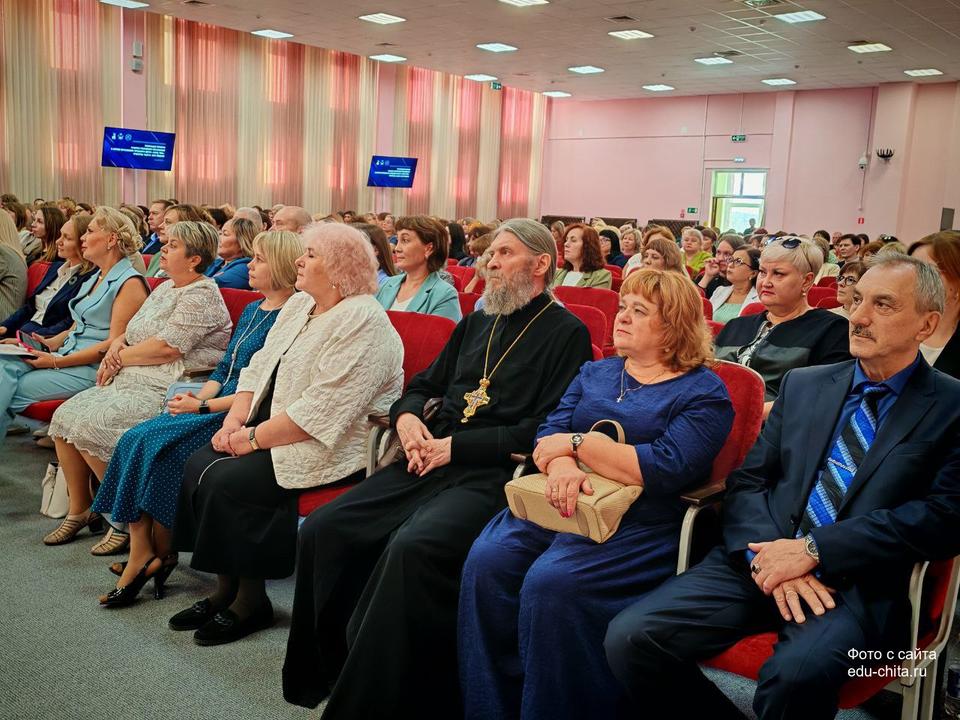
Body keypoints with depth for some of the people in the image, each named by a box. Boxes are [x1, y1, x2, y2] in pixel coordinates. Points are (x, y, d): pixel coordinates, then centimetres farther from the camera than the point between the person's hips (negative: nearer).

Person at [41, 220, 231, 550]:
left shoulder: (201, 295, -11)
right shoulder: (166, 288, 20)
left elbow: (166, 348, -20)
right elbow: (131, 332, 23)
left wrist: (121, 357, -7)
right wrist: (117, 346, 0)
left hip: (165, 391, -10)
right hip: (131, 381, 10)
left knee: (89, 425, -23)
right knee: (65, 416, -3)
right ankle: (79, 510, 9)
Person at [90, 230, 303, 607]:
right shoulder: (251, 310, 18)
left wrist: (204, 406, -14)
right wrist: (197, 395, 1)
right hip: (215, 404, 9)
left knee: (156, 445, -23)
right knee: (135, 438, -11)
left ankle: (159, 553, -7)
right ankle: (141, 553, -13)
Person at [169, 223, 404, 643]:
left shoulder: (363, 323, -18)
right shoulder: (299, 305, 14)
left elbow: (321, 410, -24)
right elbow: (258, 368, 15)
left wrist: (255, 439, -18)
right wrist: (234, 420, -1)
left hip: (333, 448, -9)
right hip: (267, 433, 9)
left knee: (227, 482, -21)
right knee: (199, 465, -7)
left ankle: (250, 601, -2)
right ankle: (226, 589, 4)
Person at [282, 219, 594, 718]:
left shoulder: (566, 334, -1)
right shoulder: (476, 323, 21)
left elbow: (546, 429, -12)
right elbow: (424, 385, 29)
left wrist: (456, 446, -13)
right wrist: (407, 417, 5)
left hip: (494, 473, -7)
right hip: (432, 461, 7)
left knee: (411, 547, -33)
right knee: (323, 529, -10)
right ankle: (325, 673, 5)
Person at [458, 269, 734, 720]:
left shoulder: (703, 392, 0)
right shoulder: (595, 373, 19)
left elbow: (665, 469, -14)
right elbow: (549, 434, 9)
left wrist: (576, 441, -10)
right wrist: (561, 466, -16)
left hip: (641, 526, -5)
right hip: (560, 507, 6)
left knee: (551, 582, -31)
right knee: (486, 560, -21)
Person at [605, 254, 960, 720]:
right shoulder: (802, 385, 17)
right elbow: (746, 481, 11)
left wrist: (815, 549, -16)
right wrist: (765, 554, -10)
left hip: (858, 582, -4)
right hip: (761, 559, 4)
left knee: (798, 672, -36)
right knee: (630, 638, -16)